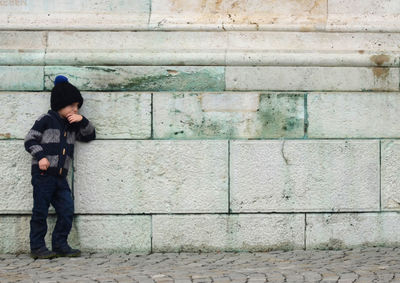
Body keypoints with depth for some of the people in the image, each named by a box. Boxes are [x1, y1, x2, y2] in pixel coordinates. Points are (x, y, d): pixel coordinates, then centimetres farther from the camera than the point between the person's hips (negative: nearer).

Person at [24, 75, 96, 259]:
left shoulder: (72, 126, 19)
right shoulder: (47, 120, -1)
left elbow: (90, 136, 22)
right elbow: (30, 139, -5)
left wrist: (82, 121, 5)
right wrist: (40, 156, -19)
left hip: (60, 176, 7)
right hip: (43, 174, -7)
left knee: (67, 211, 1)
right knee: (40, 211, -3)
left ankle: (60, 245, 9)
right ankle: (37, 247, 4)